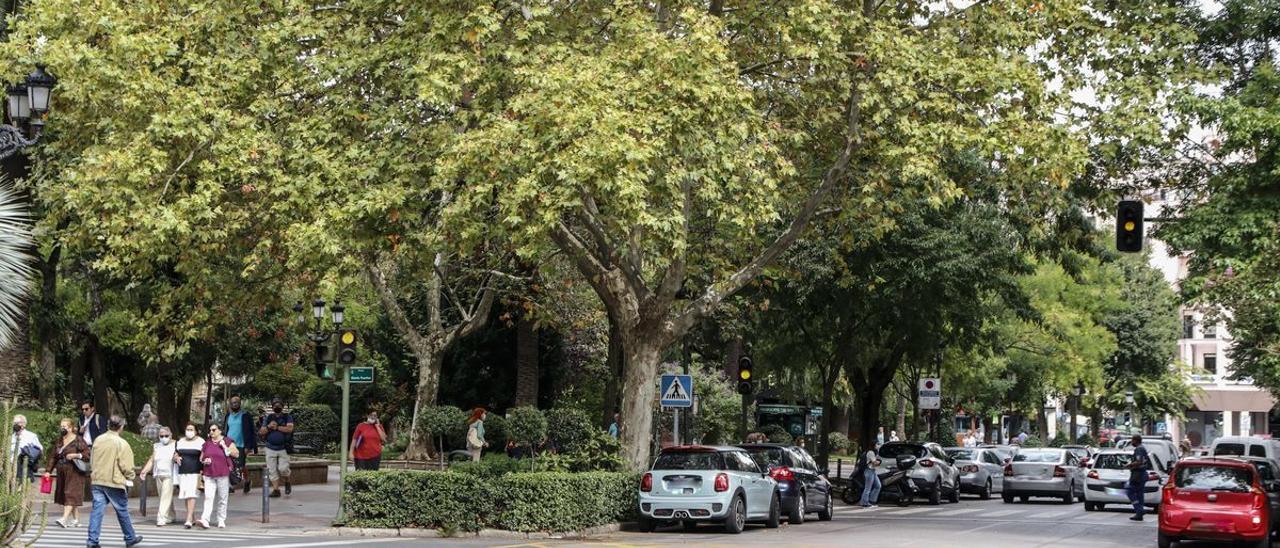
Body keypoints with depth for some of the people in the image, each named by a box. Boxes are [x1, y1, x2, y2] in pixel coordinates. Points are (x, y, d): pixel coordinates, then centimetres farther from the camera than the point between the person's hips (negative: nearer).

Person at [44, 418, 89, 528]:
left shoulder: (78, 440, -4)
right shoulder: (59, 442, 16)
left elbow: (87, 454, -8)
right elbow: (53, 457, 17)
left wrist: (75, 455, -20)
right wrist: (48, 470, 9)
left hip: (74, 473, -7)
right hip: (62, 473, 7)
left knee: (71, 494, -13)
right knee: (64, 495, 7)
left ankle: (64, 519, -24)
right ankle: (76, 520, 14)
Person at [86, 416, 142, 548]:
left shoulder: (98, 440, 6)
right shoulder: (121, 443, -13)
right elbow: (126, 465, -12)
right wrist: (130, 477, 6)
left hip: (97, 481, 5)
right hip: (114, 482, -5)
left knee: (97, 510, 3)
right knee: (122, 511, 9)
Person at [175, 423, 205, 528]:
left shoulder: (200, 442, 0)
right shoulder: (179, 442, 14)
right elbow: (175, 455, 20)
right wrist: (176, 458, -4)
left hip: (195, 473, -5)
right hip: (182, 473, 5)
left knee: (191, 495, -14)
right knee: (186, 496, 7)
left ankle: (189, 520, -19)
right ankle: (193, 518, 18)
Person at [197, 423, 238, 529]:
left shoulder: (227, 441, 3)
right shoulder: (207, 443, 14)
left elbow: (236, 454, -3)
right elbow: (201, 457, 21)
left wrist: (225, 447, -11)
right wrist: (204, 461, -1)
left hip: (223, 474, -2)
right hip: (209, 474, 2)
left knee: (222, 498, 4)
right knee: (208, 497, -10)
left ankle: (221, 520, 14)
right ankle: (205, 520, -18)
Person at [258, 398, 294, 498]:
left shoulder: (287, 417, 2)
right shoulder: (268, 418, 10)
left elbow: (289, 429, -16)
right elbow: (261, 432, 4)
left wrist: (277, 427, -12)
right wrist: (269, 426, -13)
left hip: (283, 448, -3)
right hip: (271, 448, 3)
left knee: (283, 468, -12)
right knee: (272, 470, 0)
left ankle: (287, 483, 16)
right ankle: (275, 489, 5)